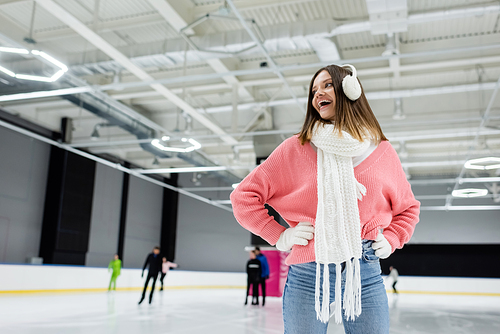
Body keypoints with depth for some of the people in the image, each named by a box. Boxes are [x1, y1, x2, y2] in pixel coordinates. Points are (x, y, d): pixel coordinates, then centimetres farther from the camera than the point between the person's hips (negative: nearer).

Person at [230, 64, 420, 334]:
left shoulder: (382, 151, 7)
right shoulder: (296, 148, 1)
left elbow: (408, 208, 22)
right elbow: (244, 195, 2)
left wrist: (390, 240, 6)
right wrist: (279, 236, -3)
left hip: (365, 274, 2)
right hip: (308, 276, -1)